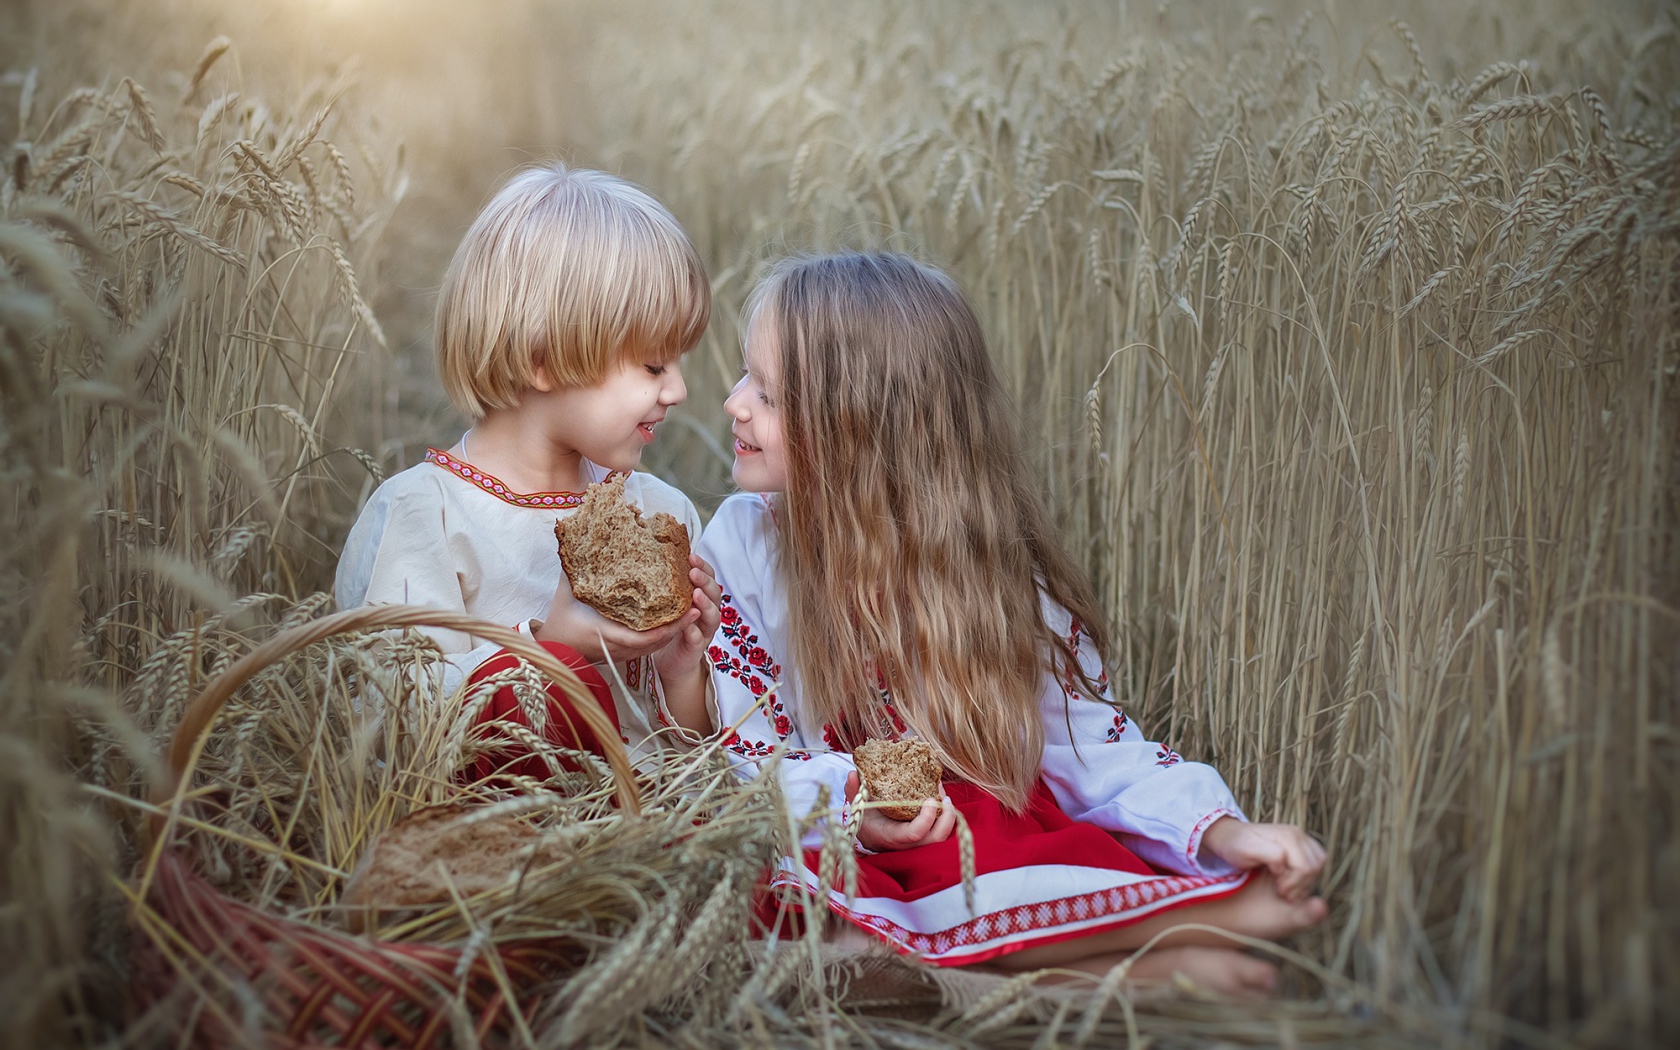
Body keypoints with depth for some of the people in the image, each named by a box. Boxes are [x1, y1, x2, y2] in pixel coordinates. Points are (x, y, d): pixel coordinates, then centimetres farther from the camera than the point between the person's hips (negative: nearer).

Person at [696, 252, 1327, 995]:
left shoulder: (989, 565, -1)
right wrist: (843, 797, -25)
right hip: (831, 847, 0)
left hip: (1002, 837, 0)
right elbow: (740, 749, -4)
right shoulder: (742, 544, -1)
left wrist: (1223, 831, -17)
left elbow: (1095, 744, -1)